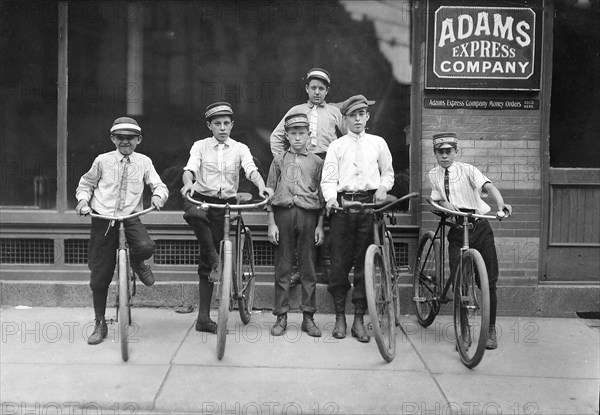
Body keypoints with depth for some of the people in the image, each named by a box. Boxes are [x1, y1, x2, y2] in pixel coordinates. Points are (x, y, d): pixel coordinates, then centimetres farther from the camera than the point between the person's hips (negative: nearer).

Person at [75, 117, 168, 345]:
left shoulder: (144, 162, 5)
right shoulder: (103, 160, 4)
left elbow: (159, 185, 2)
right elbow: (86, 184, 15)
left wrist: (158, 195, -20)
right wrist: (83, 199, -4)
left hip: (130, 217, 0)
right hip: (103, 218, 0)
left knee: (146, 246, -33)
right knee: (99, 276, 2)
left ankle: (137, 262, 7)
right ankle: (100, 324, 18)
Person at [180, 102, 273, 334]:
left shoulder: (240, 148, 7)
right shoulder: (200, 146, 6)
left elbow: (251, 170, -10)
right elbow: (190, 168, -11)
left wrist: (262, 186, -32)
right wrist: (188, 183, -35)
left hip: (226, 204, 1)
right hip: (201, 199, -1)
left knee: (206, 265, 3)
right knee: (194, 214, -41)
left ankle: (204, 317, 9)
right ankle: (214, 260, -25)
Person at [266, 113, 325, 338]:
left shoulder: (316, 162, 10)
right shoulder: (279, 160, 10)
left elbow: (321, 195, 9)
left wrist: (320, 225, 3)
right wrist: (271, 223, -1)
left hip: (308, 215, 0)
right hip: (283, 213, 0)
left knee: (308, 267, 3)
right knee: (282, 267, 3)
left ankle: (308, 317, 11)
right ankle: (281, 317, 10)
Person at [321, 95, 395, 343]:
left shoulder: (378, 143, 16)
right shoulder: (336, 146, 12)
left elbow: (388, 172, 20)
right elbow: (328, 178, 3)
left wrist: (383, 187, -1)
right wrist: (330, 198, -16)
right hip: (342, 204, 0)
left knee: (364, 263, 0)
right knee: (339, 262, -2)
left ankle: (359, 319, 7)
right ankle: (340, 317, 10)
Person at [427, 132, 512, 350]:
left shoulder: (467, 170, -4)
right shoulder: (434, 175, 8)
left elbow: (488, 186, -19)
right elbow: (437, 199, 8)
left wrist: (501, 203, -39)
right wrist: (446, 205, -16)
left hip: (479, 228, -2)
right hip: (456, 231, 2)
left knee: (488, 281, -1)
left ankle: (491, 330, 14)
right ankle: (464, 331, 9)